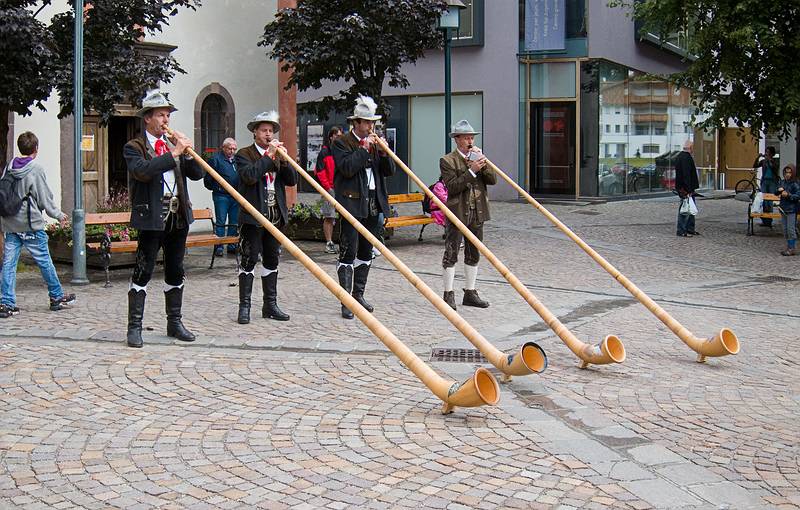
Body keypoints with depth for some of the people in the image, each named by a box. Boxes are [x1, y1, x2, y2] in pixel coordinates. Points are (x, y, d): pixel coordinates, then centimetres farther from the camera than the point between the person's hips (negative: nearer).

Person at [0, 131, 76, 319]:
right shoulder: (36, 169, -10)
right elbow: (45, 198, -7)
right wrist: (58, 214, 9)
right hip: (31, 225, -5)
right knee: (45, 262, 7)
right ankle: (57, 297, 19)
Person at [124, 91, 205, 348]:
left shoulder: (174, 145, 16)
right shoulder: (134, 147, -2)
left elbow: (197, 174, 10)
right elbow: (142, 170, -23)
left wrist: (187, 151, -6)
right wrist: (173, 153, -21)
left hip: (178, 217, 6)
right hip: (152, 218, -6)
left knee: (176, 273, 12)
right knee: (143, 273, -5)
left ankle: (174, 323, 21)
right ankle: (134, 327, 0)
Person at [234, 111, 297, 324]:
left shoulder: (278, 155, 15)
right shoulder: (244, 154, -2)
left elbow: (292, 180, 5)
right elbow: (249, 175, -21)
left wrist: (283, 160, -10)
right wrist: (269, 156, -18)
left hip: (276, 216, 6)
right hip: (253, 217, -6)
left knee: (272, 260, 10)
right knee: (249, 261, -3)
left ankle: (270, 305, 17)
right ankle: (244, 306, 1)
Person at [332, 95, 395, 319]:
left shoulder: (375, 142, 14)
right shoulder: (341, 143, -3)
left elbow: (389, 171, 11)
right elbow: (347, 168, -18)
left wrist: (383, 152, -6)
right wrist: (364, 148, -15)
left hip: (373, 204, 7)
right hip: (352, 203, -7)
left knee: (366, 252, 13)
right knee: (348, 252, -7)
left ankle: (358, 294, 23)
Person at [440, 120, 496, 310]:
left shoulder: (477, 156, 13)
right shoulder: (447, 161, -5)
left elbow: (493, 180, 3)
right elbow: (452, 187, -16)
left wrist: (483, 164, -11)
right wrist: (472, 171, -20)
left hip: (477, 213, 6)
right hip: (457, 212, -6)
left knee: (474, 254, 10)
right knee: (451, 254, -4)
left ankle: (470, 293, 18)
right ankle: (448, 294, 2)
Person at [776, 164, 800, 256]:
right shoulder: (781, 182, 9)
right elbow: (775, 192, 15)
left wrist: (788, 195, -26)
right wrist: (779, 190, -6)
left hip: (792, 210, -7)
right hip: (783, 209, 7)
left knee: (791, 229, -6)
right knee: (785, 230, 12)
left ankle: (792, 249, -1)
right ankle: (788, 247, 21)